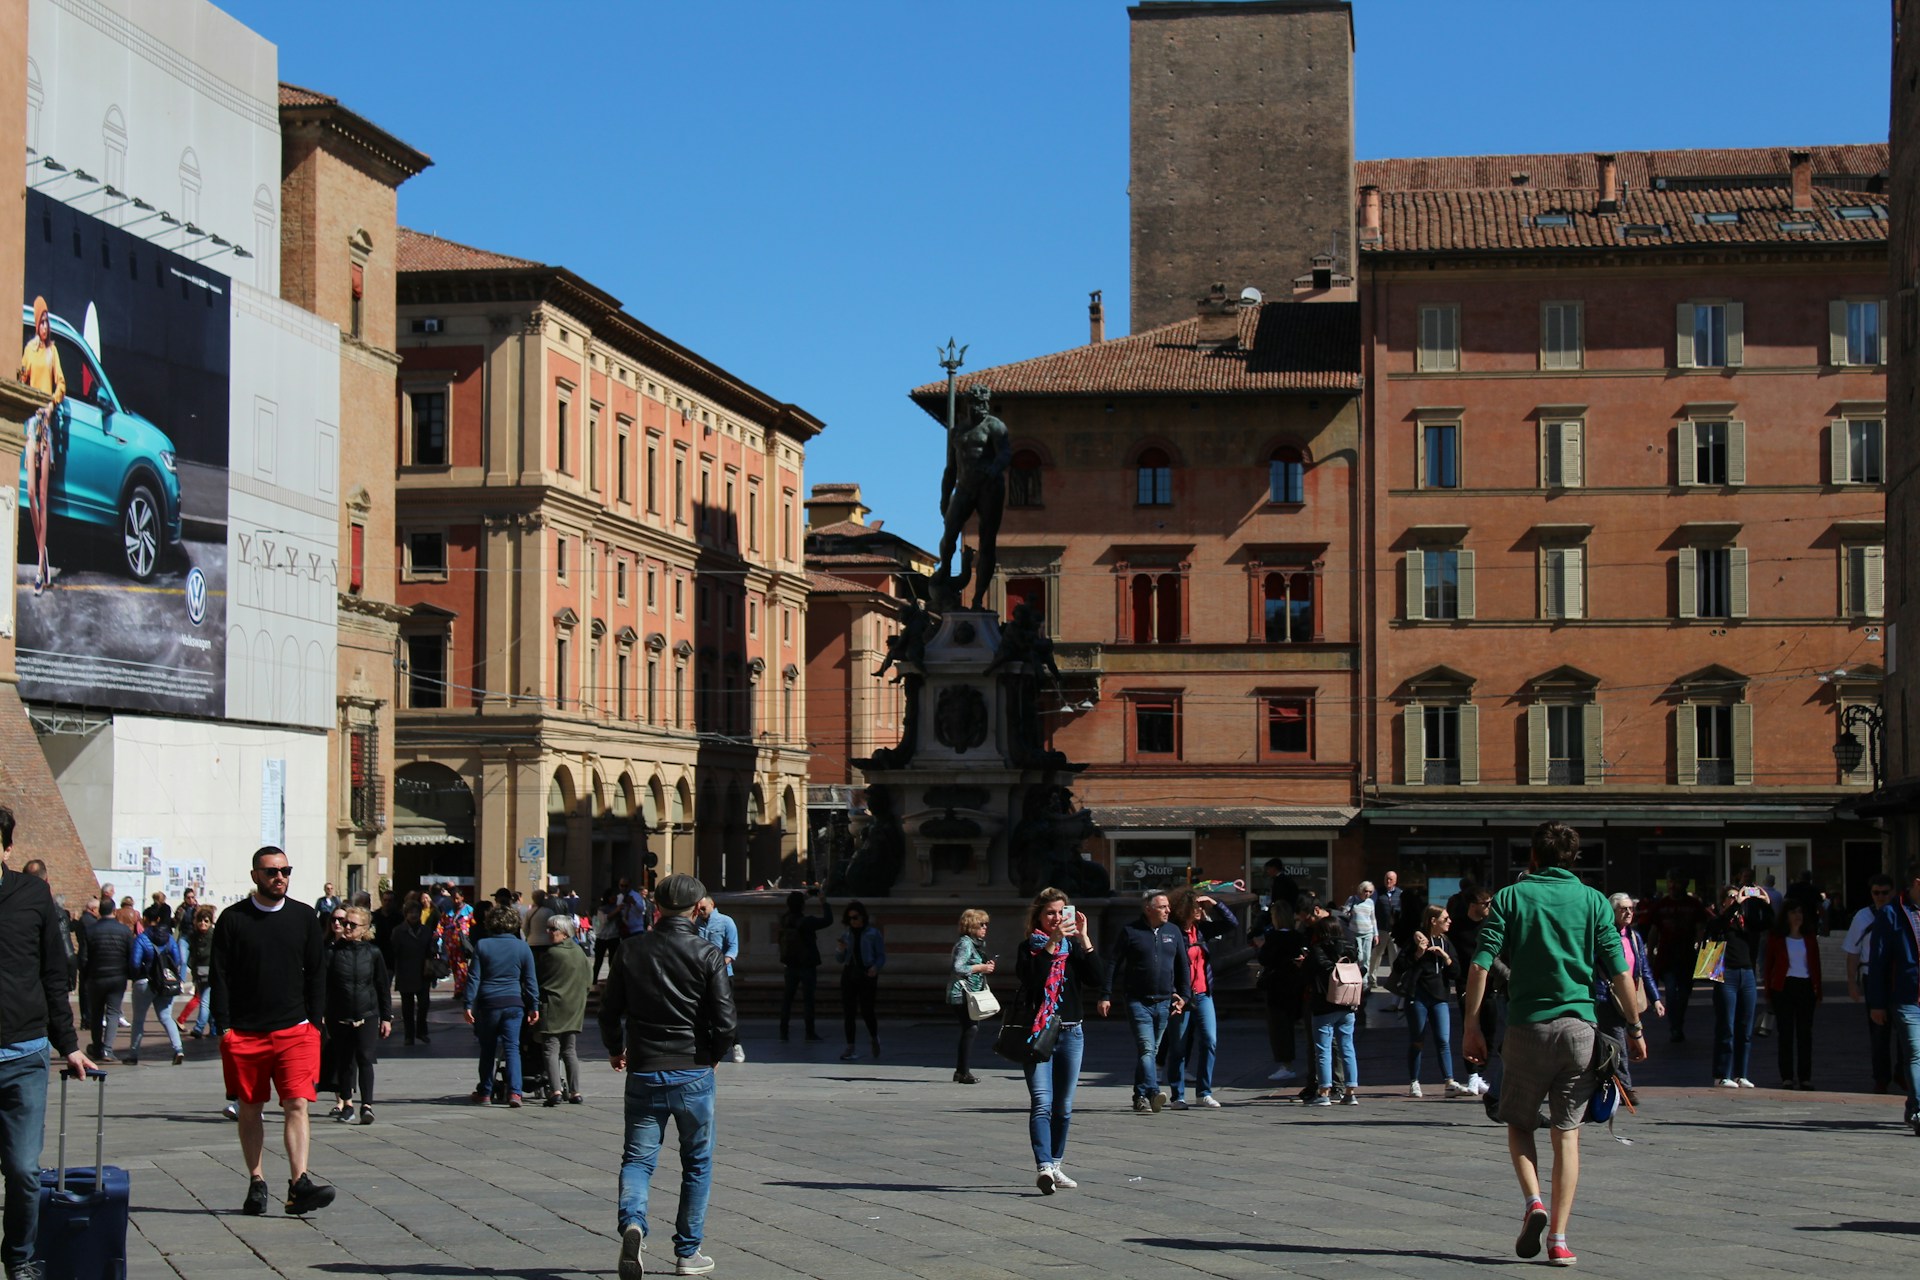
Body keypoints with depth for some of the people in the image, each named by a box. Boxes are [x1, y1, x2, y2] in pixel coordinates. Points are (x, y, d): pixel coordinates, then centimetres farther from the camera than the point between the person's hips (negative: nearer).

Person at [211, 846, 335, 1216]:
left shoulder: (304, 918, 8)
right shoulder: (233, 919, 2)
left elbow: (317, 974, 11)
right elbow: (220, 976, 2)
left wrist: (314, 1022, 3)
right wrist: (224, 1026, -5)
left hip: (295, 1030, 0)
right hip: (244, 1032, 0)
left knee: (297, 1105, -12)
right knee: (249, 1109, 8)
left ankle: (299, 1184, -18)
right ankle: (256, 1183, 17)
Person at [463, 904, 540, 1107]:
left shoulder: (482, 946, -1)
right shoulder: (522, 948, 3)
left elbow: (473, 977, -3)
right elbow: (531, 980, 5)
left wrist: (469, 1005, -1)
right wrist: (534, 1007, 10)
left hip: (488, 1003, 0)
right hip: (514, 1003, 0)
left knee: (487, 1049, 12)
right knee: (512, 1048, 0)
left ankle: (484, 1093, 19)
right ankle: (514, 1091, -14)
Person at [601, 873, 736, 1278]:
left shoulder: (632, 949, 0)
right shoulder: (708, 955, -7)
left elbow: (610, 1008, 5)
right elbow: (725, 1021, -10)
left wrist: (615, 1049, 24)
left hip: (643, 1073, 1)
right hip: (693, 1073, -1)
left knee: (638, 1157, 6)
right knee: (697, 1162, 13)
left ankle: (632, 1221, -23)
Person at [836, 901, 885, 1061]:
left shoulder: (873, 934, 1)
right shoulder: (846, 935, 13)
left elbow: (881, 956, 1)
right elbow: (840, 959, 17)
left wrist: (876, 967, -18)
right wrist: (840, 950, -4)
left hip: (867, 975, -4)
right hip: (849, 975, 4)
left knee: (866, 1010, -9)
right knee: (849, 1012, -1)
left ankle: (874, 1037, 22)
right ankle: (850, 1048, 5)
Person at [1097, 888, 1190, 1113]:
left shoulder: (1173, 932, 12)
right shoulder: (1130, 932, -1)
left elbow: (1183, 966, 18)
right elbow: (1113, 965, 0)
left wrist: (1184, 995, 10)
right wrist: (1105, 996, -4)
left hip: (1164, 1002, 5)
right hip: (1138, 1001, -5)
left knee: (1153, 1051, 9)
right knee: (1146, 1047, -17)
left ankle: (1141, 1096, 17)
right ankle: (1153, 1092, -27)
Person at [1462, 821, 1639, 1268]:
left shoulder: (1510, 897, 3)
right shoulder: (1593, 901, 5)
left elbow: (1480, 965, -5)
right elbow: (1619, 971, 1)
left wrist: (1472, 1025, -1)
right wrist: (1634, 1027, 9)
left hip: (1527, 1026, -1)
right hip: (1579, 1027, 1)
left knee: (1519, 1123, 16)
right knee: (1567, 1132, 5)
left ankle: (1534, 1202, -8)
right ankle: (1558, 1239, 1)